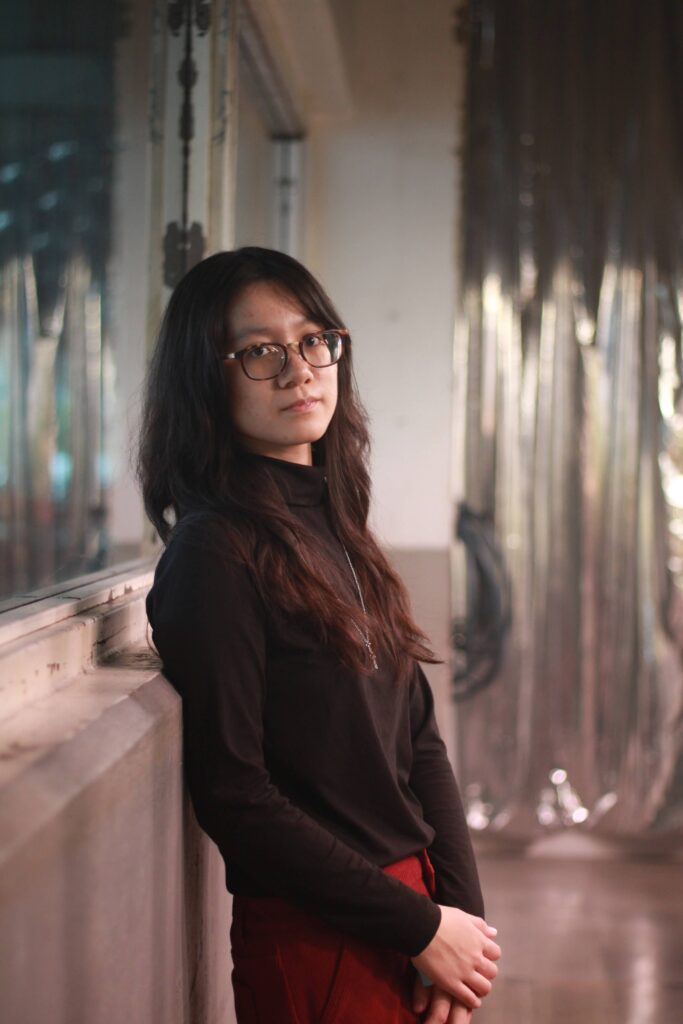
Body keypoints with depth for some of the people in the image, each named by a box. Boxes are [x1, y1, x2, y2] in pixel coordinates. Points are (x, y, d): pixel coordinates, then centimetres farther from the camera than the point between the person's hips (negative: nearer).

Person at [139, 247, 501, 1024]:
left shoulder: (337, 530, 9)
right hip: (315, 936, -7)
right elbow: (230, 794, -18)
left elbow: (419, 738, 8)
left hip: (420, 908, 7)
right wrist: (422, 928, -14)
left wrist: (462, 905, -4)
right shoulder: (215, 550, -14)